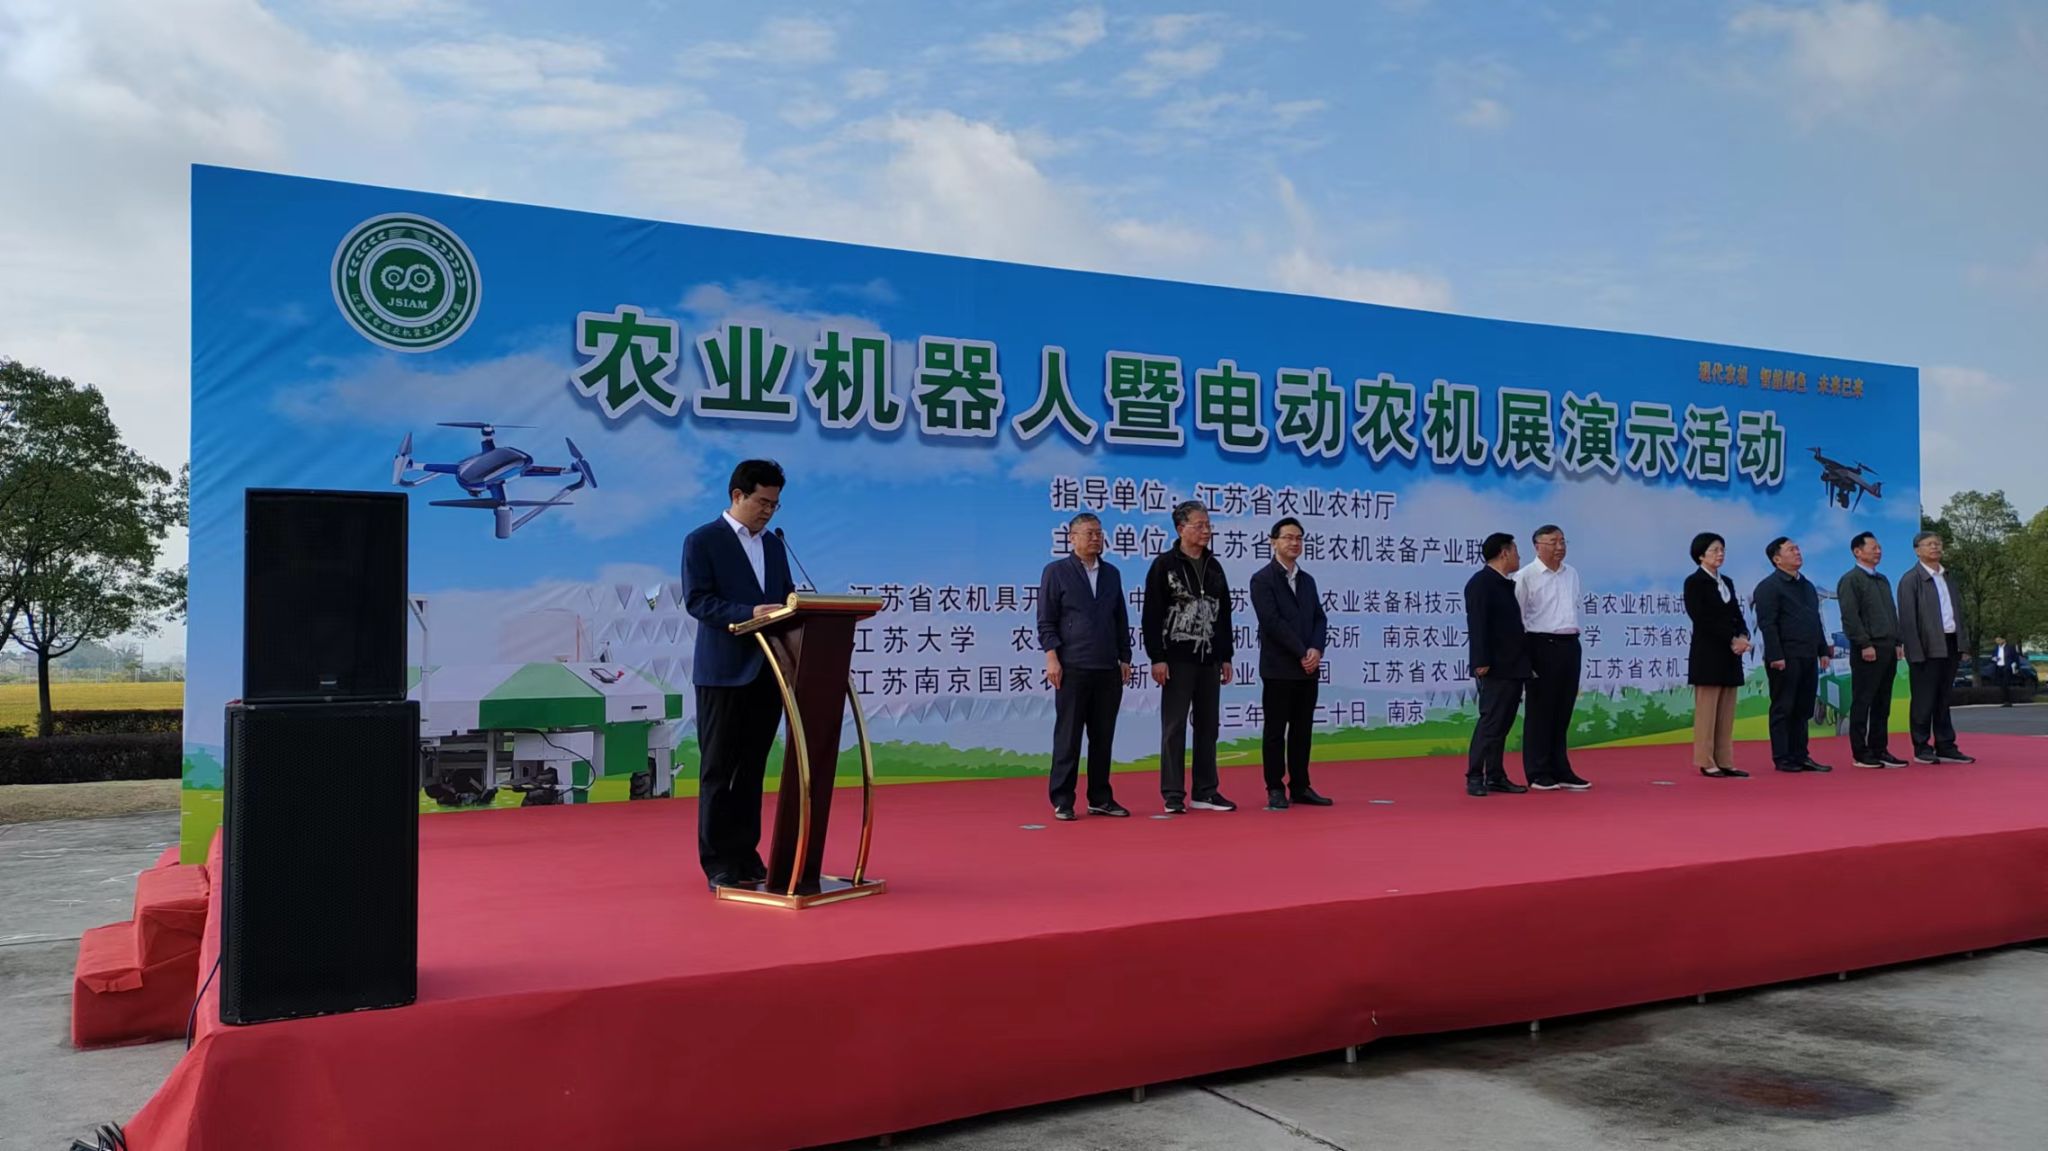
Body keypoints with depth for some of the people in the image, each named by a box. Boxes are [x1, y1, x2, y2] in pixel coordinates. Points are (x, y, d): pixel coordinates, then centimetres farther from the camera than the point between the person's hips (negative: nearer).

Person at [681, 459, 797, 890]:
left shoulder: (774, 545, 16)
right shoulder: (701, 542, -4)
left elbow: (786, 596, 16)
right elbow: (697, 600, -13)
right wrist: (749, 613, -24)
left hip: (767, 672, 6)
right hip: (724, 672, -6)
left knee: (753, 768, 10)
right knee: (718, 769, 1)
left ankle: (745, 853, 18)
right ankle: (717, 860, 8)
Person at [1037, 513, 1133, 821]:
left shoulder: (1112, 573, 15)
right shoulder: (1056, 572, 2)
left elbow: (1121, 619, 18)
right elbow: (1046, 620, -2)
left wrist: (1125, 657, 12)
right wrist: (1051, 656, -11)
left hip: (1108, 669, 5)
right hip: (1072, 668, -4)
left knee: (1103, 737, 8)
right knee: (1068, 737, -1)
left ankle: (1100, 799, 16)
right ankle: (1062, 801, 6)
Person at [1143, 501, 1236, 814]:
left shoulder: (1214, 567, 12)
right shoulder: (1164, 565, -5)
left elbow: (1224, 615, 16)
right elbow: (1152, 615, -9)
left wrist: (1226, 656, 12)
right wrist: (1157, 658, -14)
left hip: (1209, 659, 6)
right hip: (1177, 659, -6)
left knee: (1208, 727, 9)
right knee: (1174, 727, -2)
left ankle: (1205, 792, 16)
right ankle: (1173, 795, 4)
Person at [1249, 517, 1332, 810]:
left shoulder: (1307, 580, 15)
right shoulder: (1263, 580, -6)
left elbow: (1320, 618, 10)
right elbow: (1273, 622, -14)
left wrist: (1316, 650, -8)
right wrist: (1302, 653, -15)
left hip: (1308, 668, 6)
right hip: (1279, 668, -6)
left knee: (1303, 731, 9)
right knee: (1276, 731, 0)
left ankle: (1300, 787, 16)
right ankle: (1276, 790, 6)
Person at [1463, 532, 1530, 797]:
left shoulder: (1507, 585, 17)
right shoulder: (1481, 582, -10)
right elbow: (1477, 624, -17)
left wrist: (1524, 662, 15)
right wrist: (1481, 662, -22)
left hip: (1513, 667, 9)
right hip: (1496, 667, -9)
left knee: (1503, 723, 10)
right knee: (1490, 722, -8)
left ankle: (1496, 776, 15)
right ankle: (1474, 778, -3)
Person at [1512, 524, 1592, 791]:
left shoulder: (1572, 573, 12)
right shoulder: (1526, 576, -8)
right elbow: (1517, 617, -9)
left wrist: (1573, 636, 14)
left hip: (1570, 646, 6)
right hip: (1542, 646, -6)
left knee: (1563, 711, 10)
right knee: (1540, 710, 0)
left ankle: (1560, 771, 18)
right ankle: (1538, 774, 7)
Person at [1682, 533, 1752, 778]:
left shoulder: (1727, 582, 17)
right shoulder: (1694, 582, -5)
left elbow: (1737, 615, 12)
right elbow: (1702, 620, -14)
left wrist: (1743, 637, -8)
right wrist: (1732, 639, -17)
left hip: (1730, 655, 7)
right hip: (1708, 654, -7)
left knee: (1727, 713, 6)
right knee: (1707, 710, -4)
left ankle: (1725, 762, 9)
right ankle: (1706, 762, 0)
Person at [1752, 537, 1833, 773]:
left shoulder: (1807, 585, 19)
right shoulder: (1769, 587, -8)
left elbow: (1816, 621, 22)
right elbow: (1767, 624, -15)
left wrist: (1822, 651, 16)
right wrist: (1775, 656, -20)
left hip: (1808, 658, 8)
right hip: (1786, 658, -8)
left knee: (1803, 710, 10)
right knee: (1783, 709, -2)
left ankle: (1800, 756, 17)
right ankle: (1782, 759, 3)